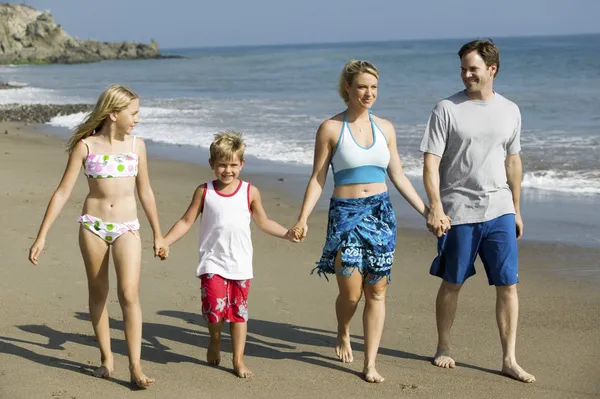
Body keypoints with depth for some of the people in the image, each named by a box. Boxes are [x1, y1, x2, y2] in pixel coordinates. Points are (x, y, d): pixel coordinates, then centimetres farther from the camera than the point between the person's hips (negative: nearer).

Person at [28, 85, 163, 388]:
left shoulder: (136, 145, 4)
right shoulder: (85, 146, -3)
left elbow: (145, 192, 13)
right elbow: (63, 192, -3)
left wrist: (158, 233, 17)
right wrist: (41, 236, -6)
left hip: (127, 228, 0)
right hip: (93, 226, 0)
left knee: (129, 293, -12)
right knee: (98, 293, 9)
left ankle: (135, 367, -8)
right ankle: (106, 359, 23)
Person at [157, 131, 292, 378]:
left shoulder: (250, 192, 3)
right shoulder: (204, 192, 1)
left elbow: (263, 222, 13)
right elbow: (186, 221, 4)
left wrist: (287, 233, 2)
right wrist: (165, 242, -5)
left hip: (240, 264, 1)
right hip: (212, 262, -1)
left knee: (239, 311, 6)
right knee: (215, 307, -13)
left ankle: (238, 359, 17)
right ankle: (215, 342, 18)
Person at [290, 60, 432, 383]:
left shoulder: (385, 128, 8)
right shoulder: (331, 129, -3)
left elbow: (398, 176, 13)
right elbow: (317, 179, -3)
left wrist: (426, 211, 10)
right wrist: (303, 219, -13)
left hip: (380, 214, 3)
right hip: (346, 214, -3)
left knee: (376, 291, 3)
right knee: (351, 292, -5)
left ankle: (370, 364, 12)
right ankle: (343, 333, 29)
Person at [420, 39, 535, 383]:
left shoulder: (510, 111, 8)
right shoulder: (447, 110, -4)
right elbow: (431, 162, -8)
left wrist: (516, 209, 18)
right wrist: (435, 207, -19)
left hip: (499, 211, 3)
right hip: (458, 212, -3)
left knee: (508, 285, 0)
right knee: (452, 283, 9)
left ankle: (509, 360, 8)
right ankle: (444, 348, 26)